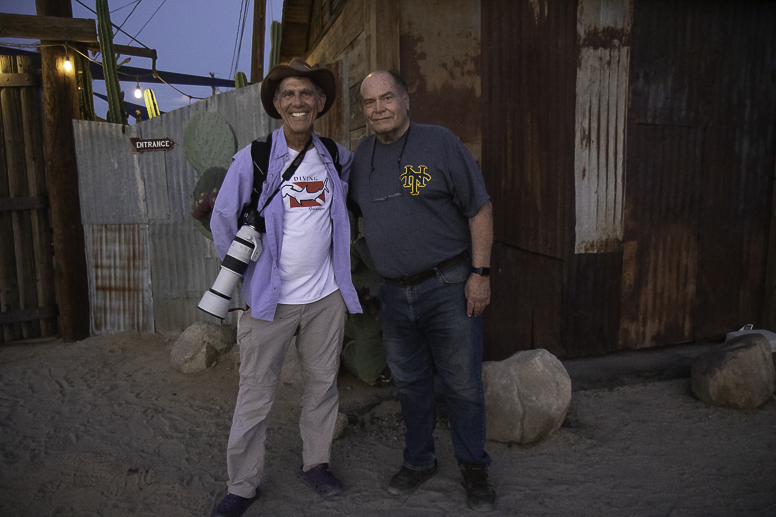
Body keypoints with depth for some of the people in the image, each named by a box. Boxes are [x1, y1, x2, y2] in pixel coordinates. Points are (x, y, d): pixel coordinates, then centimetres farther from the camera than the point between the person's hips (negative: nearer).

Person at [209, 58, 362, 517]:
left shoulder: (339, 159, 4)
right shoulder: (252, 159, -6)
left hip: (326, 295, 3)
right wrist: (243, 273, 2)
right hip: (269, 298, -3)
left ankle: (316, 462, 34)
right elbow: (223, 220, 1)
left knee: (323, 384, 14)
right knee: (256, 395, 4)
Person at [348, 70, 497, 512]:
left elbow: (479, 209, -7)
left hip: (449, 286, -4)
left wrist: (480, 272, -12)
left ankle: (475, 468, 26)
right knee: (410, 384, 16)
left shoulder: (440, 143, -7)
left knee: (463, 385, 5)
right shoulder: (362, 156, 9)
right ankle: (419, 462, 35)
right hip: (395, 293, 5)